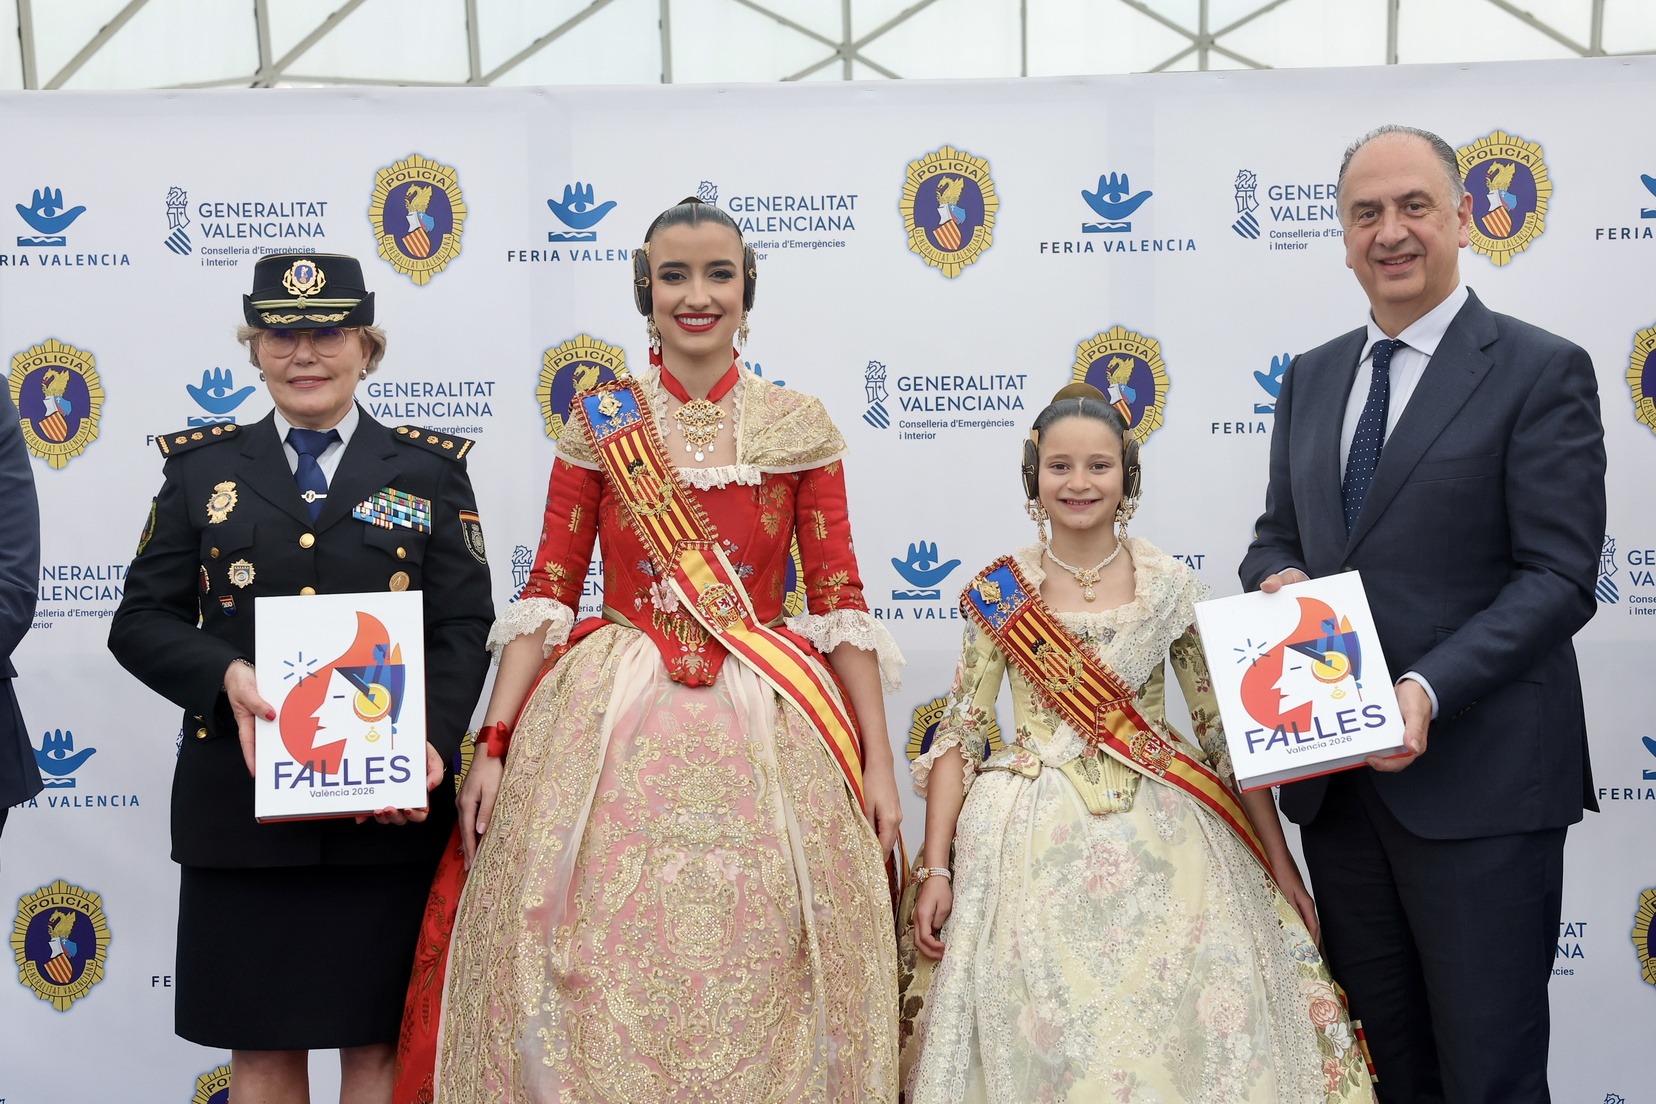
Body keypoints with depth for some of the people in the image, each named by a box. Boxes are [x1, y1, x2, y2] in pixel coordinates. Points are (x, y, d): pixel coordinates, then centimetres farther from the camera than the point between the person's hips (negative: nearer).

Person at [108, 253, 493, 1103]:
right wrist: (226, 677, -15)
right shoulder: (202, 467, 10)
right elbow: (141, 620, 6)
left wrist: (430, 740, -16)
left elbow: (466, 629, 1)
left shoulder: (430, 470, 8)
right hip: (241, 803, 1)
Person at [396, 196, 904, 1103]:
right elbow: (549, 590, 2)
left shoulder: (799, 425, 5)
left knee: (754, 974, 3)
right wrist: (492, 744, -5)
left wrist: (878, 761, -3)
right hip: (612, 726, 0)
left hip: (768, 733, 0)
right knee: (600, 976, 3)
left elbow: (838, 598, 2)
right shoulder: (600, 421, 5)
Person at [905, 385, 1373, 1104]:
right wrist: (935, 870, -6)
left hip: (1161, 843, 1)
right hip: (1035, 849, 0)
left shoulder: (1171, 586, 2)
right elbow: (958, 734, 1)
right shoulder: (999, 591, 1)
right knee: (1042, 1043, -1)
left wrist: (1279, 863, 3)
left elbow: (1225, 728, 5)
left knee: (1184, 1035, -4)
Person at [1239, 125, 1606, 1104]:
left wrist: (1428, 689, -24)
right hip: (1337, 771, 6)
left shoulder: (1542, 371, -6)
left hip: (1478, 776, -5)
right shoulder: (1310, 380, 13)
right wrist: (1278, 578, -5)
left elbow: (1559, 577, -12)